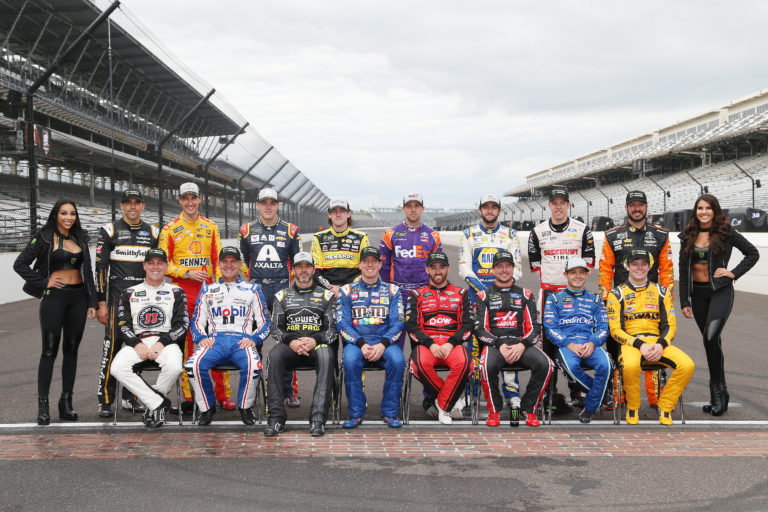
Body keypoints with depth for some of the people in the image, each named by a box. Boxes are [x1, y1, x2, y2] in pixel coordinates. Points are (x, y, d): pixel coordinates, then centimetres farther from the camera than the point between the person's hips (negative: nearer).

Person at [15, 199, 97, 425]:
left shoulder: (80, 238, 12)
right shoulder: (44, 237, -1)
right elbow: (20, 264, -3)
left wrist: (92, 302, 9)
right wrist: (43, 282, -9)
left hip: (78, 298, 5)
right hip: (54, 297, -4)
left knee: (71, 350, 7)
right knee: (50, 351, -3)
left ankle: (66, 403, 15)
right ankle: (43, 406, 2)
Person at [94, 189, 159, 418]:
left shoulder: (153, 233, 12)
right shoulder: (110, 231, 2)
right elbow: (100, 268, -1)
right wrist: (101, 303, -7)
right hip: (116, 298, -3)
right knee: (112, 346, -7)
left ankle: (130, 397, 17)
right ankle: (105, 400, -1)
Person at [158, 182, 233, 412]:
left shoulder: (211, 227, 14)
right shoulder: (170, 229, 6)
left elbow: (218, 260, 15)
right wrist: (187, 273, -11)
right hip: (182, 290, -2)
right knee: (184, 342, 0)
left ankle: (223, 394, 3)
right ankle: (188, 396, 7)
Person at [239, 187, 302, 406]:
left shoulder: (290, 231, 8)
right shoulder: (246, 230, 9)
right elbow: (242, 261, 17)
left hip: (283, 291, -1)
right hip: (255, 291, 1)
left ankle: (290, 391, 5)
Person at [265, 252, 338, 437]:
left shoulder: (326, 295, 14)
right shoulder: (282, 296, 17)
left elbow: (333, 329, 6)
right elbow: (275, 328, 8)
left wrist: (315, 341, -15)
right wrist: (291, 341, -13)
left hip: (317, 345, -1)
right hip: (290, 345, 1)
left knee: (326, 355, -37)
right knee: (274, 355, -33)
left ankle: (318, 418, -39)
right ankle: (276, 417, -30)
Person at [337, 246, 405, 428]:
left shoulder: (392, 290, 13)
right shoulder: (347, 290, 12)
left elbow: (397, 323, 4)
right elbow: (342, 324, 2)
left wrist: (383, 344, -15)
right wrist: (361, 344, -14)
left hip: (384, 342, 0)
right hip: (356, 342, 0)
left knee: (397, 359, -31)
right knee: (350, 360, -33)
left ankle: (390, 412, -16)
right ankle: (356, 412, -18)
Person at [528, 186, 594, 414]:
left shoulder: (582, 230, 5)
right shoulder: (538, 231, 5)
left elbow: (589, 260, 7)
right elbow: (534, 262, 10)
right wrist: (548, 279, 0)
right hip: (548, 291, 0)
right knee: (548, 339, -1)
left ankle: (576, 390, 10)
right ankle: (550, 391, 6)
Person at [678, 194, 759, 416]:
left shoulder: (726, 232, -3)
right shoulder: (688, 236, 8)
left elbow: (753, 253, 5)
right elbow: (683, 270, 10)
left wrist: (733, 273, -6)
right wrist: (684, 301, 7)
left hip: (720, 291, -4)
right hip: (697, 293, 4)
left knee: (710, 337, -21)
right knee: (710, 342, 9)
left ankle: (718, 389, -7)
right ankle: (719, 395, 17)